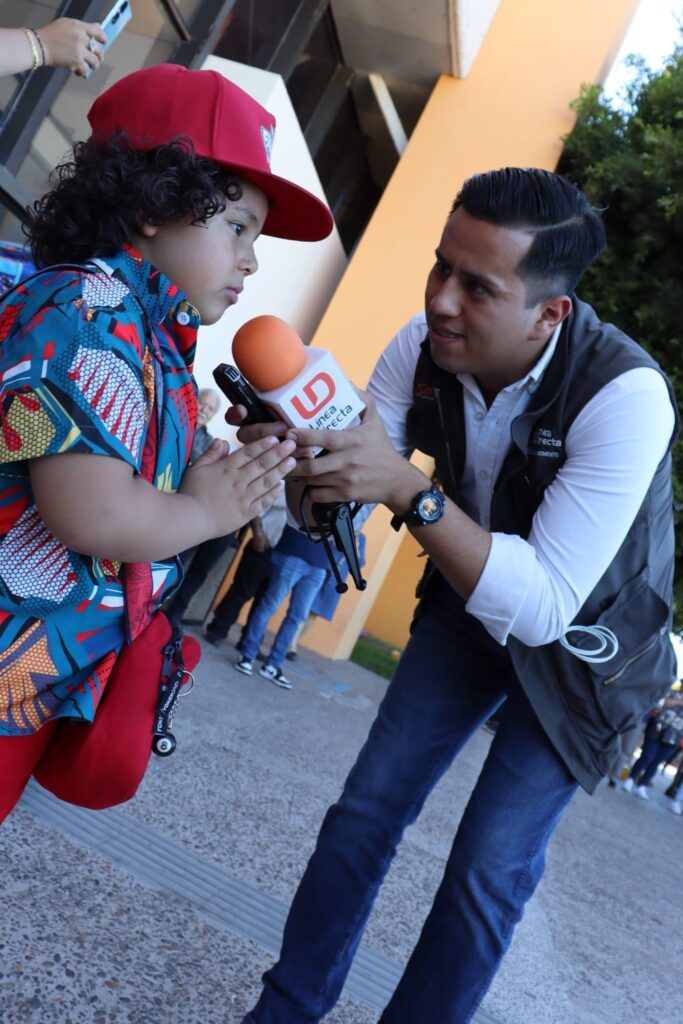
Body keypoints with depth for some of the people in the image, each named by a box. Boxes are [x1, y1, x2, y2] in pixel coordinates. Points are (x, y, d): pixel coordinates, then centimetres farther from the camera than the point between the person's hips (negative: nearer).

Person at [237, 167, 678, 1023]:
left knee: (488, 870, -2)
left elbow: (544, 606, -35)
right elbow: (331, 501, -11)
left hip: (583, 640, -4)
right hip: (471, 599, 4)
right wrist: (300, 460, -34)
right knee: (367, 807, 6)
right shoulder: (423, 347, -17)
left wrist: (408, 491, -45)